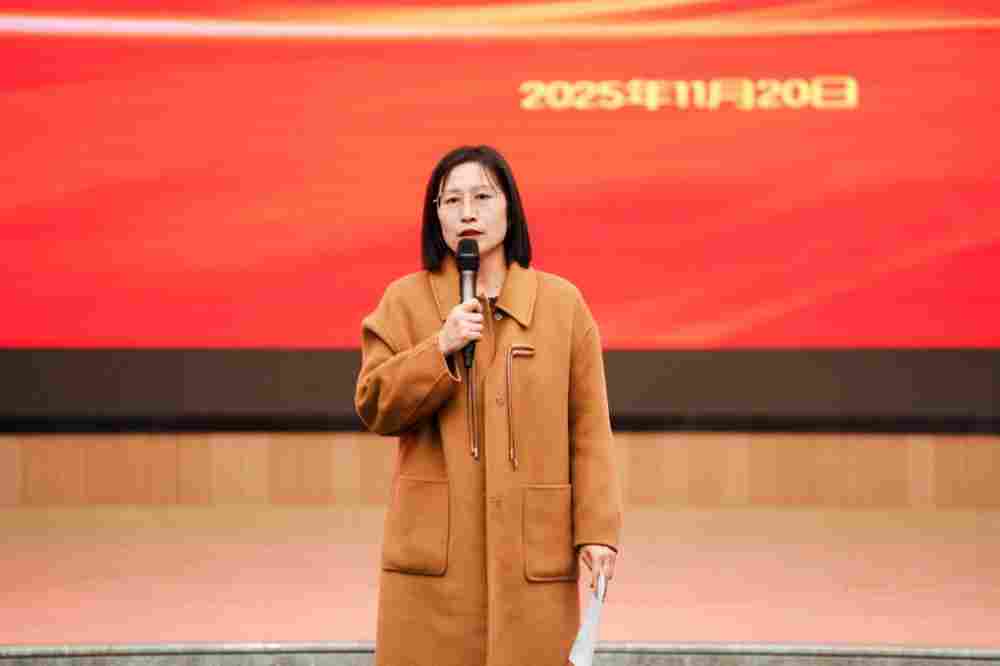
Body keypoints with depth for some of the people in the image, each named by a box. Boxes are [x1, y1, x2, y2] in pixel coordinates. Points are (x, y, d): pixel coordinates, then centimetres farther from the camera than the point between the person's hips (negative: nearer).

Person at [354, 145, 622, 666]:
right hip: (434, 547, 0)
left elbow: (588, 429, 3)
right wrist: (441, 349, -13)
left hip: (532, 548, 0)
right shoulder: (405, 300, 6)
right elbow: (374, 407, 0)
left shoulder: (562, 303, 5)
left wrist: (597, 530, -4)